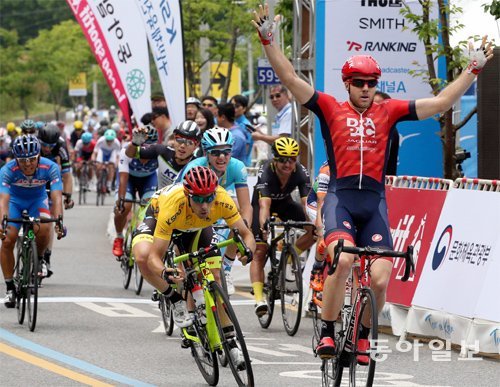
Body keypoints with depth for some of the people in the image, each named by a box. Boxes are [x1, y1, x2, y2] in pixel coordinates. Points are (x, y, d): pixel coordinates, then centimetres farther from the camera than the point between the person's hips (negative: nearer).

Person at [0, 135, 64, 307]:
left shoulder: (50, 168, -32)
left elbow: (56, 198, -38)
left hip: (37, 199, 0)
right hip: (15, 200, 0)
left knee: (43, 229, -29)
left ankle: (40, 259, 4)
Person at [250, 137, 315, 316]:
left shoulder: (301, 172, -28)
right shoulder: (265, 172, -36)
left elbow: (307, 202, -35)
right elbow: (264, 205, -47)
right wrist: (264, 227, -64)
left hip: (285, 203, 3)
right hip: (263, 203, -3)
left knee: (314, 230, -20)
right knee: (259, 252, -14)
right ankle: (259, 299, -19)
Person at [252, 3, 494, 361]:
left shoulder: (388, 112, 10)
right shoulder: (331, 109, 6)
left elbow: (440, 102, 9)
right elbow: (290, 79, -2)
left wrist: (475, 68, 4)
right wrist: (268, 40, -12)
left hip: (375, 202, 2)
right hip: (341, 197, -2)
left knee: (380, 279, -8)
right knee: (343, 259, -29)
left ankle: (363, 335, 19)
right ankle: (327, 334, -14)